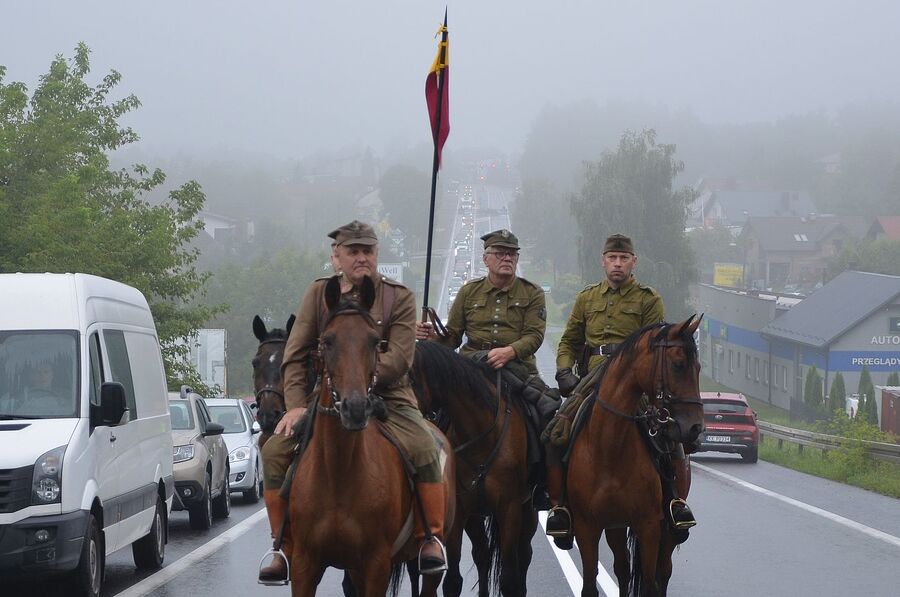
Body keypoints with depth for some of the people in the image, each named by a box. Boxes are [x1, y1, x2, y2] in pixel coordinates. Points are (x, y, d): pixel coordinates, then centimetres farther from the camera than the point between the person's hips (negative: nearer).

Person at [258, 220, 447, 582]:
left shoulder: (399, 297, 0)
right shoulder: (319, 294, 6)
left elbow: (399, 359, -12)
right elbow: (295, 357, 3)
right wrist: (296, 405, -11)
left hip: (387, 398, -2)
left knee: (425, 450, -29)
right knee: (275, 450, -15)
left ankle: (430, 539, -14)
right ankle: (285, 550, -6)